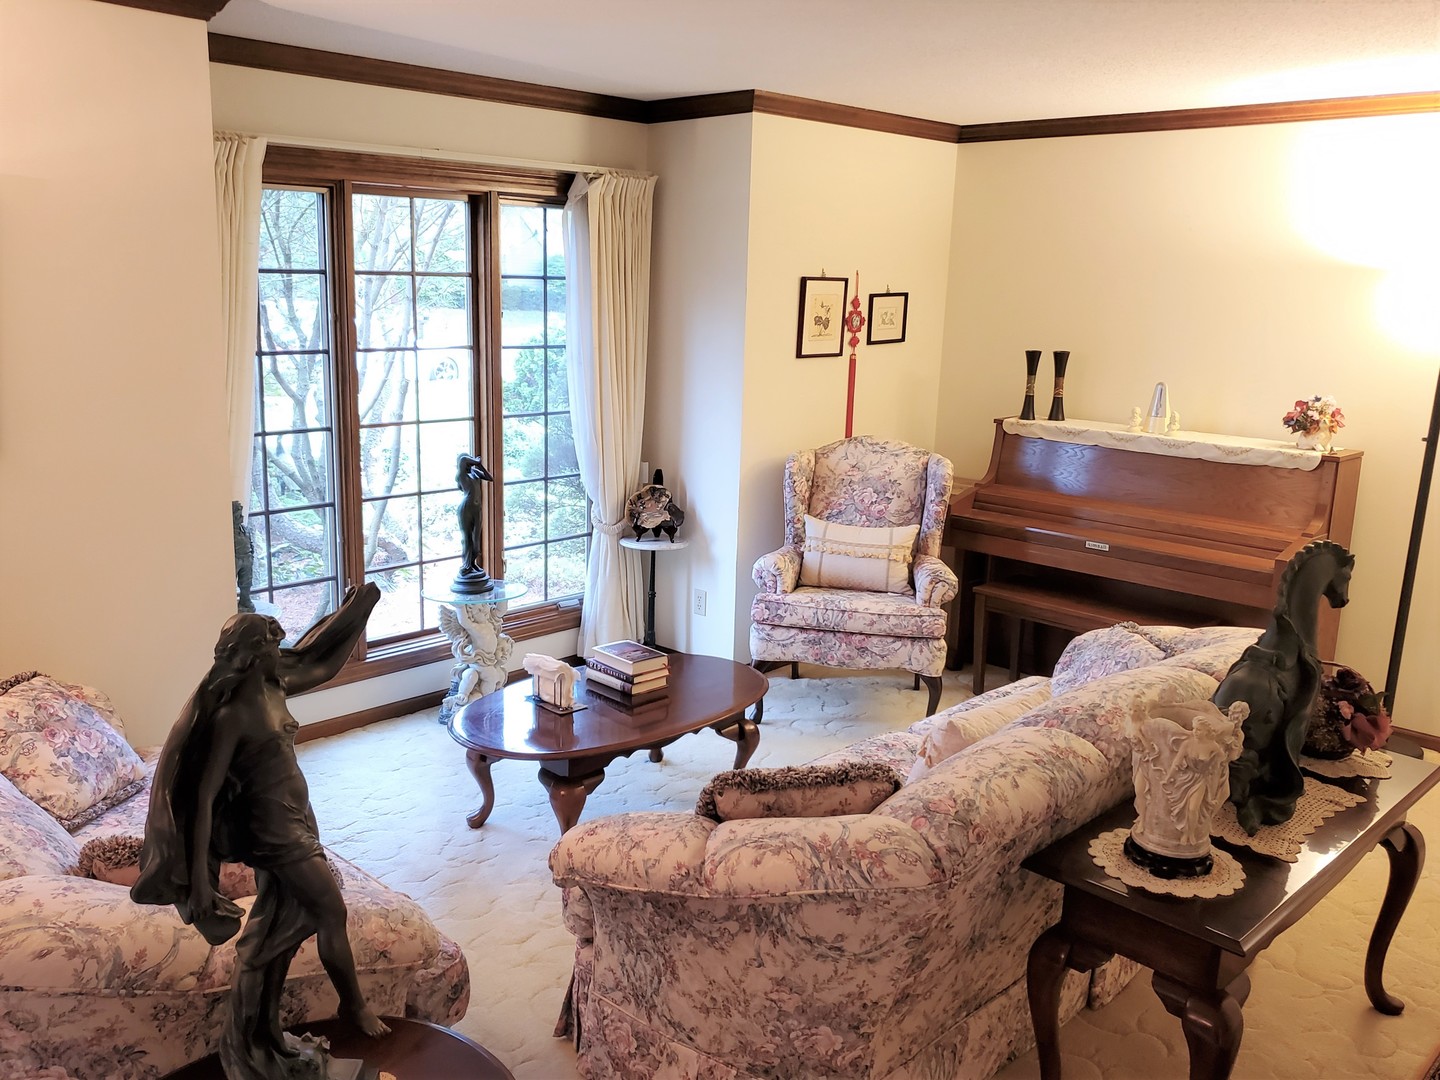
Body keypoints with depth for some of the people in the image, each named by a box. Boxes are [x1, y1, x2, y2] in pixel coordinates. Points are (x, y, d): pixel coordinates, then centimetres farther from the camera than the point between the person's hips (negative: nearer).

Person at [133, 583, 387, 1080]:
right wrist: (198, 878, -25)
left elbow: (324, 667, 19)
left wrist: (358, 614, 11)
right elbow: (203, 796, -24)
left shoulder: (272, 687, 0)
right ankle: (355, 1005, 24)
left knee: (282, 926, 18)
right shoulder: (231, 715, -23)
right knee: (332, 911, 1)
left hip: (293, 818, 9)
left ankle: (260, 1037, 32)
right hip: (272, 827, -9)